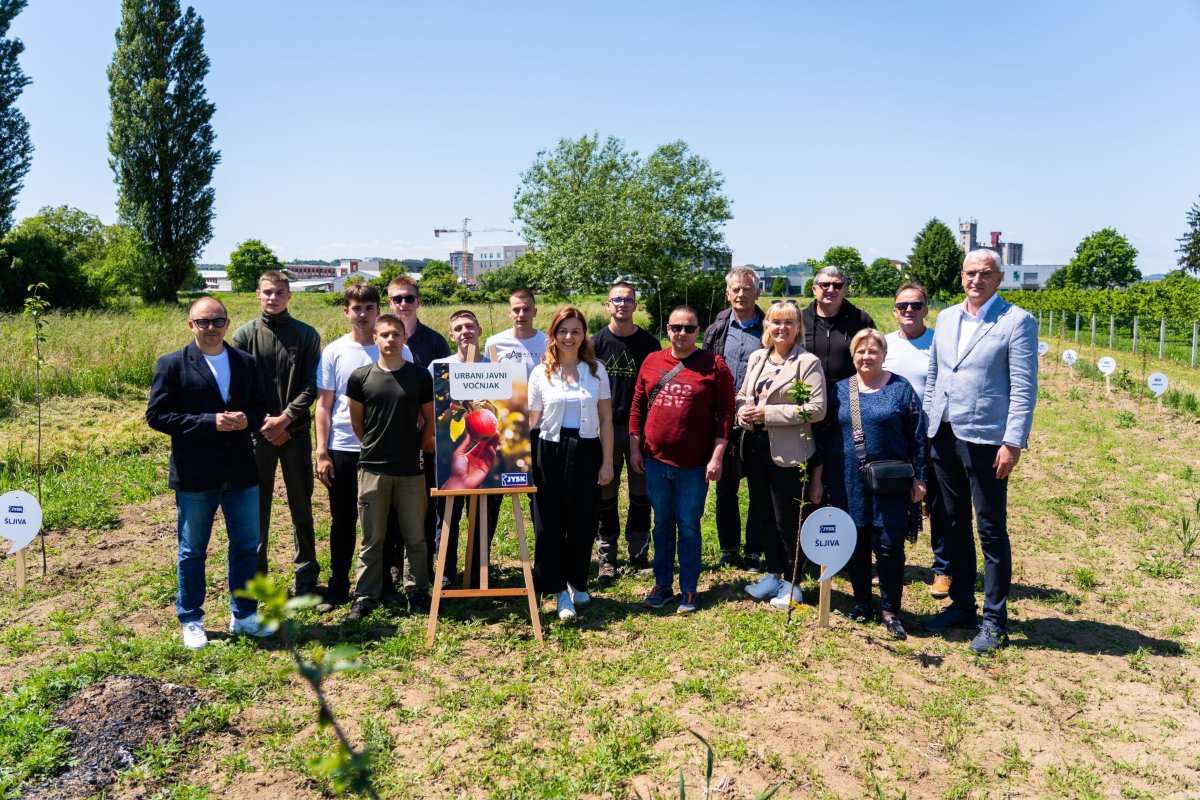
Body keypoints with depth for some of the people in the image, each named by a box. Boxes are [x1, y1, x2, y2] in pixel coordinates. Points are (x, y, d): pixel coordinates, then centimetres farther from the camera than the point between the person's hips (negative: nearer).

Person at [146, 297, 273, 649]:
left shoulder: (246, 362, 6)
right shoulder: (172, 364, -5)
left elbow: (260, 406, 12)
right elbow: (156, 415, -9)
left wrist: (248, 419, -11)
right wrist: (209, 422, -18)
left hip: (241, 471, 4)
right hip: (195, 475, -3)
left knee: (247, 547, 11)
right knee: (192, 552, 10)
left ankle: (243, 615, 27)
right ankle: (191, 621, 26)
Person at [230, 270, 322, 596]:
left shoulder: (306, 335, 1)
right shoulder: (245, 335, 2)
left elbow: (311, 386, -3)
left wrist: (284, 418, -13)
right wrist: (264, 422, -10)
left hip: (296, 433, 0)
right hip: (257, 434, 0)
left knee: (302, 507, 8)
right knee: (256, 508, 7)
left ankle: (306, 577, 19)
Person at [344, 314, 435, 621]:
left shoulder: (420, 376, 0)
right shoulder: (360, 377, 1)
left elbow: (430, 419, 10)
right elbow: (356, 421, 11)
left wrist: (420, 447, 10)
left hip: (411, 470, 0)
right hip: (372, 469, 0)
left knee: (415, 537, 8)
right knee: (372, 539, 7)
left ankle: (417, 592, 21)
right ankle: (365, 596, 17)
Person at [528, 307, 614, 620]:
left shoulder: (596, 369, 4)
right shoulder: (541, 373, 2)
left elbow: (606, 420, 5)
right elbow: (531, 421, 4)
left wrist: (607, 461, 1)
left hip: (586, 452, 1)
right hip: (551, 452, -1)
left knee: (583, 522, 7)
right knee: (552, 522, 3)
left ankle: (577, 582, 27)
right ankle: (560, 591, 14)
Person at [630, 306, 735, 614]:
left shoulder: (714, 365, -5)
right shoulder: (652, 362, 5)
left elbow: (725, 413, -6)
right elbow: (637, 407, 10)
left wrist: (717, 456, -10)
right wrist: (634, 448, 6)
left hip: (694, 464, -3)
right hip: (655, 461, 3)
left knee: (688, 527, 6)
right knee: (662, 525, 13)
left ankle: (689, 589, 18)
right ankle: (662, 584, 26)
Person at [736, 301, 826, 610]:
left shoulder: (808, 362, -8)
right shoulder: (757, 358, 11)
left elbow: (817, 409, -15)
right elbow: (742, 394, 19)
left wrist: (768, 413, -18)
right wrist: (743, 412, -5)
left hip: (788, 453, -6)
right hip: (757, 448, 6)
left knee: (787, 519, 2)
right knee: (766, 515, 16)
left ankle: (791, 583, 17)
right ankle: (772, 574, 31)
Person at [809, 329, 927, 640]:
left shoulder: (901, 388, 1)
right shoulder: (840, 390, 7)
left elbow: (917, 436, 2)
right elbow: (824, 436, 9)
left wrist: (919, 478, -1)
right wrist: (817, 478, 6)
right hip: (847, 484, 2)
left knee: (889, 546, -3)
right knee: (855, 546, 9)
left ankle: (890, 610, 12)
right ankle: (862, 604, 25)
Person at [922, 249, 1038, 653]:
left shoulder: (1017, 321, -6)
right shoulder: (946, 318, 11)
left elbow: (1024, 388, -10)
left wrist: (1014, 442, -15)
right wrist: (927, 426, 9)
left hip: (985, 440, -6)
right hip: (944, 437, 6)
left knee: (992, 532, 3)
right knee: (955, 526, 15)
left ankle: (995, 621, 14)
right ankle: (961, 605, 28)